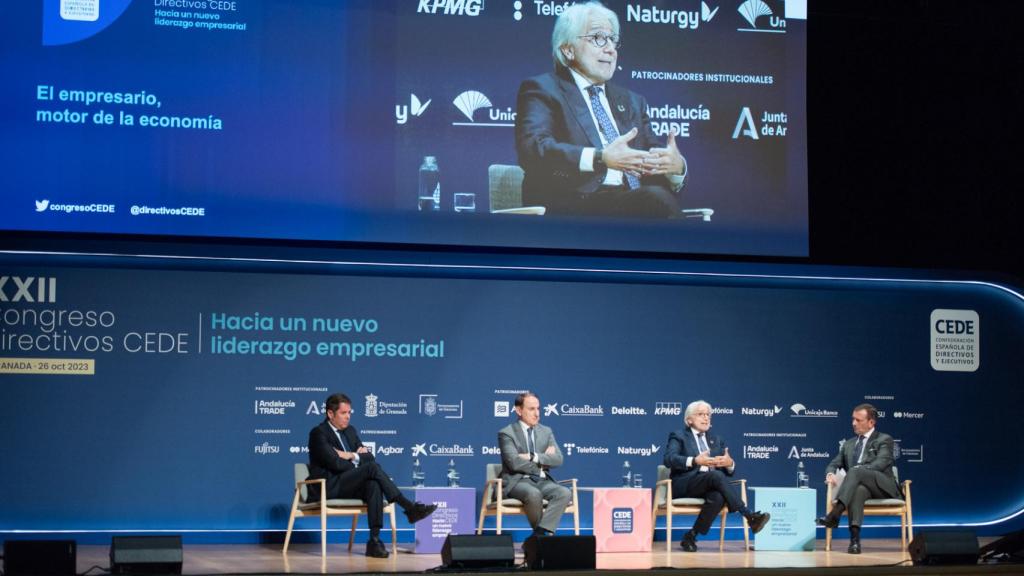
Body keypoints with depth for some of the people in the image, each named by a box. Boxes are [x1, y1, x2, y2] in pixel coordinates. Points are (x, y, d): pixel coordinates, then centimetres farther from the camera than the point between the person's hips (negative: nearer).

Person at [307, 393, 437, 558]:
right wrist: (358, 460, -2)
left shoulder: (350, 431, 20)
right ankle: (409, 508, -29)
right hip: (329, 487, -7)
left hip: (349, 485, 7)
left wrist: (352, 456, -6)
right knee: (372, 468, -27)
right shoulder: (318, 433, -5)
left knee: (373, 484, -30)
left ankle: (374, 541, -37)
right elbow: (335, 464, -16)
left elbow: (369, 457, 14)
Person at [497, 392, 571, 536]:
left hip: (542, 481, 5)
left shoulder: (546, 431, 15)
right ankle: (545, 531, -15)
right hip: (518, 481, -5)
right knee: (534, 494, -38)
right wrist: (543, 460, -5)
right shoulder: (506, 433, 0)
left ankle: (540, 532, -30)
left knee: (564, 493, -26)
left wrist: (533, 457, -12)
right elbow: (514, 462, -14)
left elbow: (558, 459, 2)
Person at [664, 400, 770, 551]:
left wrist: (730, 464, -8)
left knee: (718, 497, -35)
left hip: (711, 484, 4)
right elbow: (669, 459, -9)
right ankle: (749, 516, -40)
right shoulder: (679, 436, 12)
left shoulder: (716, 440, 26)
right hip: (684, 485, -4)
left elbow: (728, 471, 17)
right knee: (716, 475, -35)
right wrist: (694, 461, -23)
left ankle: (691, 536, -26)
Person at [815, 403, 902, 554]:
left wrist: (856, 470, -19)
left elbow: (880, 464, -7)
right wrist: (831, 473, -4)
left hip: (882, 486, -3)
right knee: (859, 489, -38)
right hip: (861, 485, 3)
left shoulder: (884, 440, 10)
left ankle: (834, 514, -51)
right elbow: (834, 464, 21)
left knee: (855, 472, -35)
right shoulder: (849, 444, 27)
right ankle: (855, 538, -53)